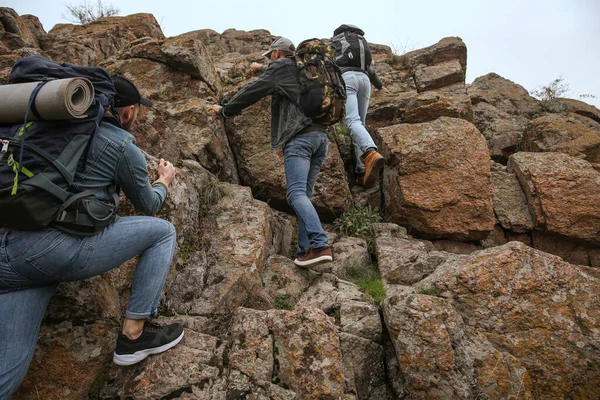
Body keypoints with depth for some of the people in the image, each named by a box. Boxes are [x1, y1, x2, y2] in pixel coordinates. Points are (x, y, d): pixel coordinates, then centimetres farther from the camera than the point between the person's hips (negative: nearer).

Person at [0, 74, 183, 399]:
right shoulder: (126, 149, 2)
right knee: (163, 232, 8)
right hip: (58, 247, -7)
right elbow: (148, 205, 14)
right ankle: (133, 335, 8)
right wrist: (164, 181, 36)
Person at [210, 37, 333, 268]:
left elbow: (252, 91, 9)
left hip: (300, 136, -8)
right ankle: (306, 251, -1)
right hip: (321, 135, 8)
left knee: (296, 192, -17)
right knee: (304, 194, 5)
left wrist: (225, 109, 21)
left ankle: (320, 245, -31)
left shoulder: (280, 67, 8)